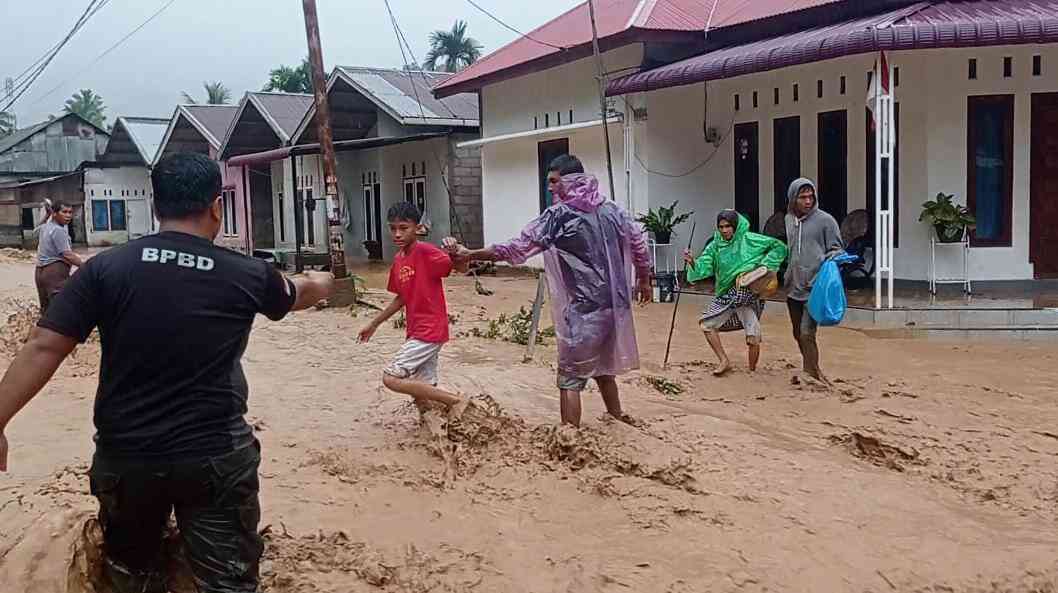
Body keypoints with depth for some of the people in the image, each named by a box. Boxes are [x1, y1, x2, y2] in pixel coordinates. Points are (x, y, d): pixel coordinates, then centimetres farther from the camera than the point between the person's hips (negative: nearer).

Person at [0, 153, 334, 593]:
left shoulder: (105, 267, -6)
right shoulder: (246, 275, -4)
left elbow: (44, 348, -10)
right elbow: (300, 294, 18)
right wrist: (322, 284, 40)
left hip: (124, 456, 2)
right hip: (215, 457, -2)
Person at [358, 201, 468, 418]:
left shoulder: (426, 252, -13)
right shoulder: (398, 260, 11)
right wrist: (374, 324, 25)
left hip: (429, 331, -9)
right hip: (416, 333, 9)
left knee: (391, 378, -13)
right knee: (423, 395, 8)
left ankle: (455, 400, -6)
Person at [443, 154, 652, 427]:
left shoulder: (558, 216, -11)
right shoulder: (611, 210, 6)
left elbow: (516, 248, -12)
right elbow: (639, 243, 14)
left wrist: (469, 254, -5)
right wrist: (644, 280, 29)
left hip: (584, 309, -7)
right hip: (614, 304, 7)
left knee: (570, 376, 1)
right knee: (602, 365, 25)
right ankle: (616, 416, 38)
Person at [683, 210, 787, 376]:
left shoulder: (748, 239, -7)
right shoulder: (715, 246, 3)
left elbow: (779, 247, -2)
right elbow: (704, 268, -5)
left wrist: (764, 266, -11)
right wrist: (692, 262, -24)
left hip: (749, 293, -4)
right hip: (727, 294, 5)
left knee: (753, 338, -9)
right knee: (707, 324, 5)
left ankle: (752, 371, 14)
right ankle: (724, 361, 18)